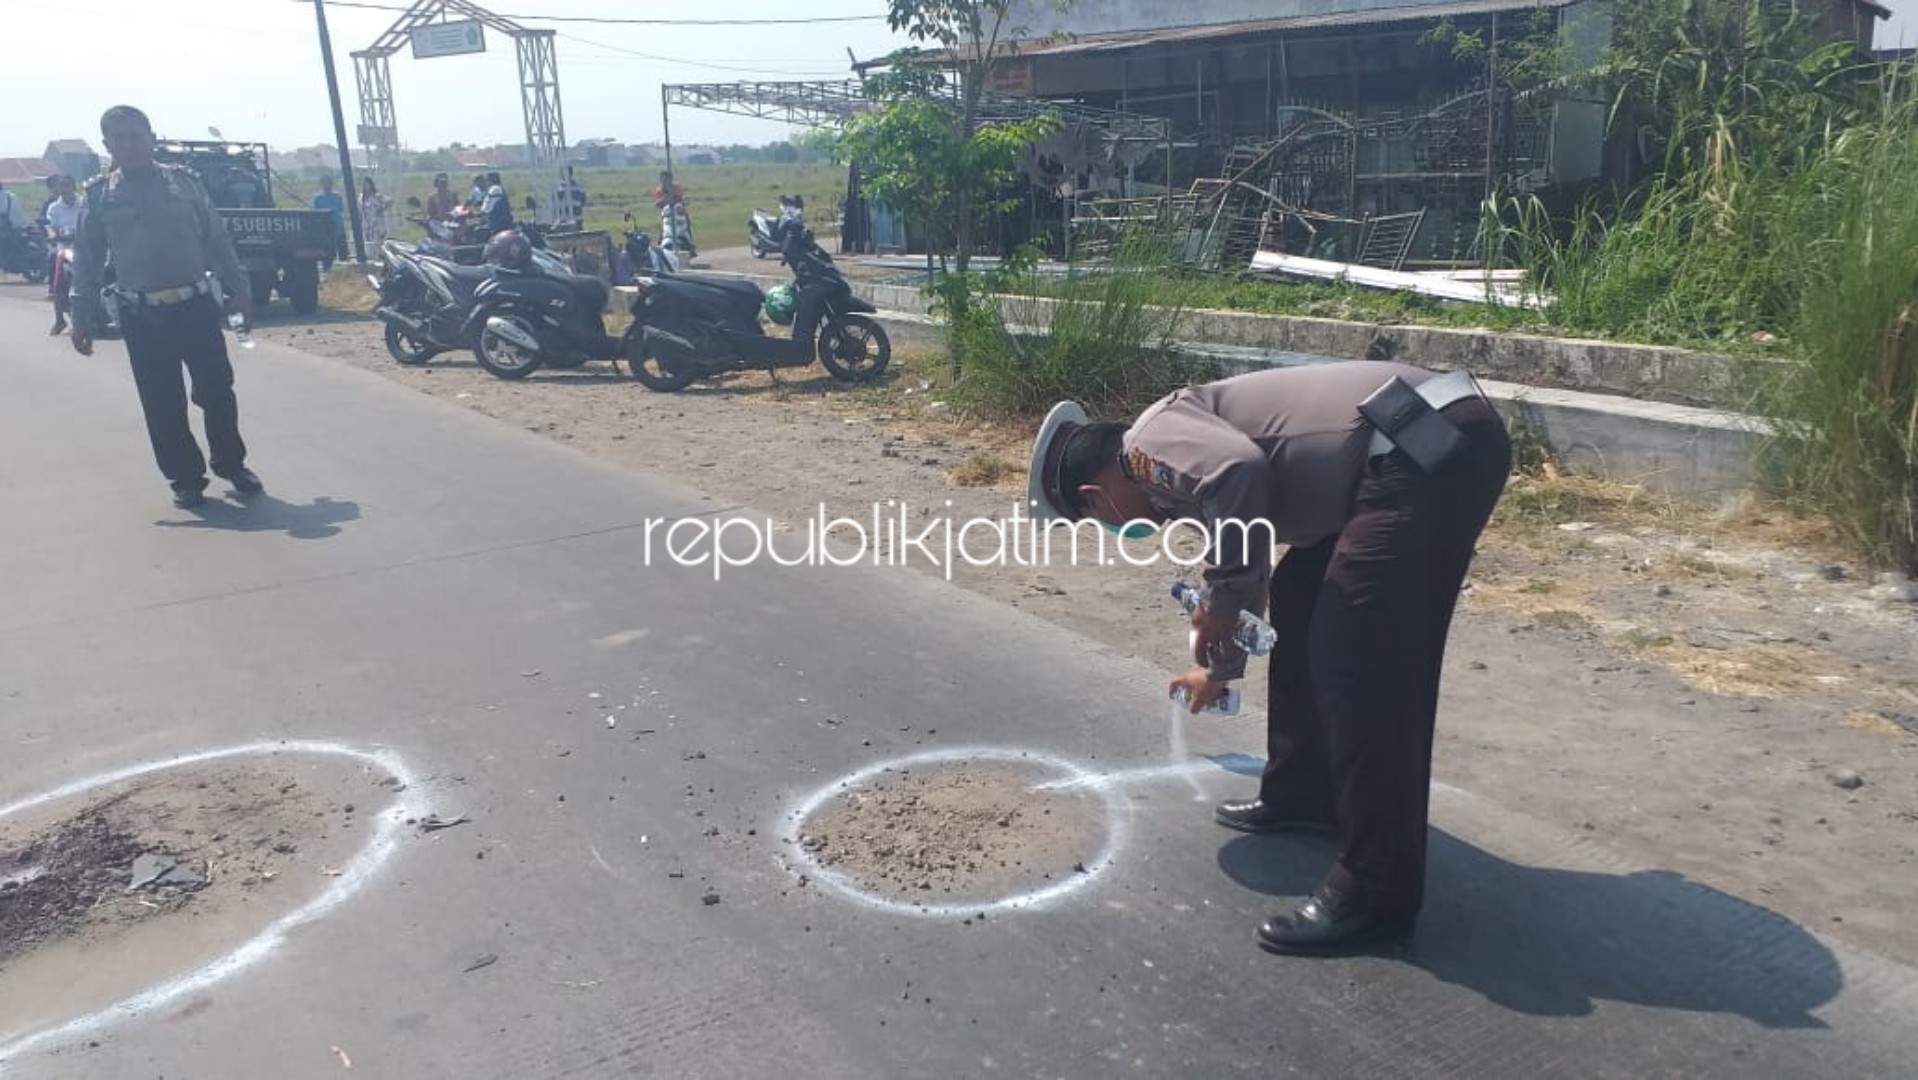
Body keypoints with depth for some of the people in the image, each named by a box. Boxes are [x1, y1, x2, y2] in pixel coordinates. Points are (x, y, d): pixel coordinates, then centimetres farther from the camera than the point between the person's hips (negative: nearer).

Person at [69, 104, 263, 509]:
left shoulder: (183, 181, 4)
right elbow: (87, 259, 6)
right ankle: (185, 478, 14)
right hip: (141, 316, 0)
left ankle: (233, 465, 20)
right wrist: (82, 316, 0)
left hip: (196, 306, 0)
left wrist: (240, 292, 3)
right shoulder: (100, 194, 4)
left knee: (217, 390, 2)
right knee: (163, 403, 3)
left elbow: (217, 241, 7)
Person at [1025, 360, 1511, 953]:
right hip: (1423, 448, 11)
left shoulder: (1153, 439, -6)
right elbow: (1246, 574, 37)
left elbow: (1241, 471, -29)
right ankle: (1303, 792, 34)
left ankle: (1376, 891, 1)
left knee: (1363, 663, -9)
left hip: (1435, 452, -11)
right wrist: (1222, 666, 52)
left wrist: (1219, 602, -15)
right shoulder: (1185, 444, 23)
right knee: (1301, 603, 20)